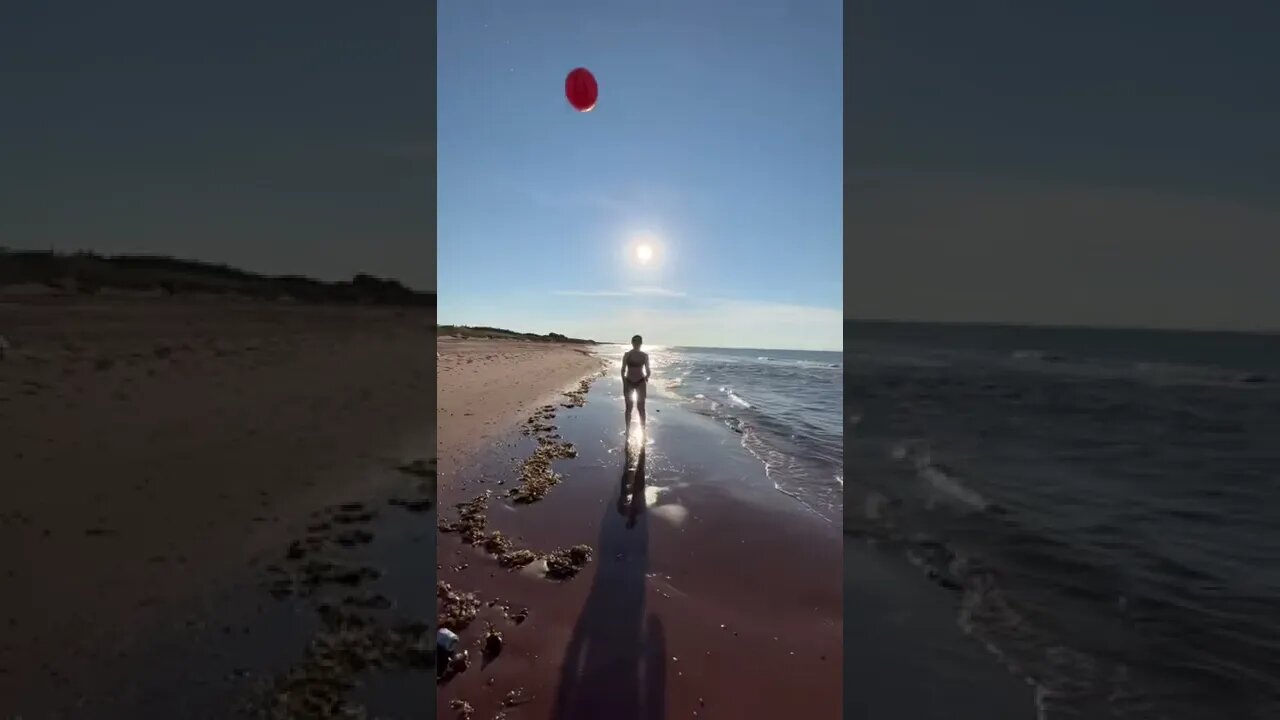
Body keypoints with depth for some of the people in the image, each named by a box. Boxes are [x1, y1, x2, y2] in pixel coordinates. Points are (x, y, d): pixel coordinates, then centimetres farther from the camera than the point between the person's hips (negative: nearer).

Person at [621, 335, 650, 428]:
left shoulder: (645, 355, -1)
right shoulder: (627, 354, -3)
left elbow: (647, 369, 5)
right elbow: (623, 370, -1)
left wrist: (647, 377, -12)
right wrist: (624, 384, -7)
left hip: (640, 383, 0)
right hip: (629, 382, 0)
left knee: (641, 408, -2)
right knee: (629, 408, 5)